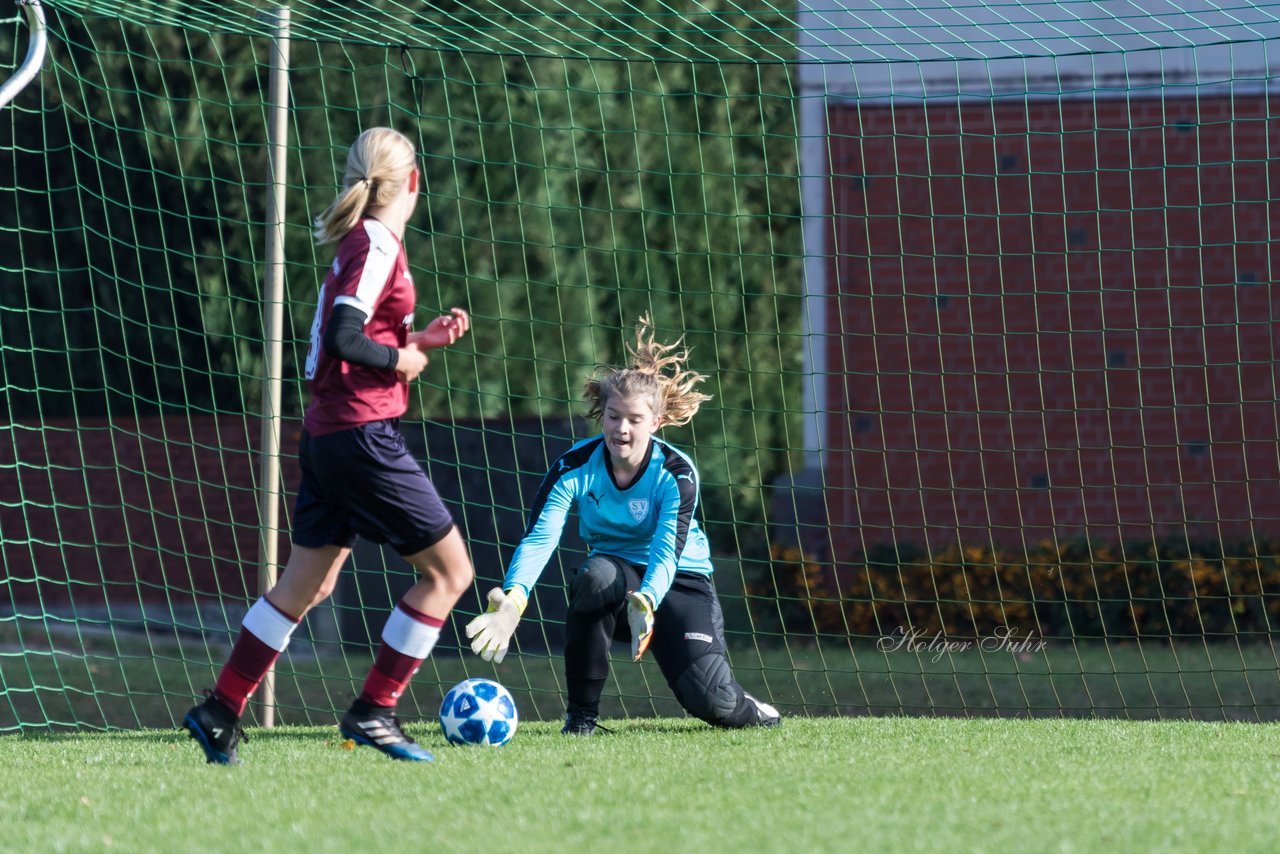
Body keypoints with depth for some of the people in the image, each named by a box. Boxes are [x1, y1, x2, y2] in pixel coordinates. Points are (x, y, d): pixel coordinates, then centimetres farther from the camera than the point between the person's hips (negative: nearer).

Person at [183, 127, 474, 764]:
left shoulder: (359, 242, 13)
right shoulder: (379, 245, -13)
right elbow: (343, 339, -23)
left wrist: (420, 338, 13)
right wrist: (403, 360, -8)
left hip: (326, 436, 9)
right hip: (364, 433, -9)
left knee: (307, 583, 15)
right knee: (450, 569, -2)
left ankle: (220, 711, 17)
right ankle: (373, 712, -1)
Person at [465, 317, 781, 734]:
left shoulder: (676, 473, -18)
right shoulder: (576, 466, -15)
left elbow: (668, 552, -32)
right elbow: (539, 537, -28)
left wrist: (646, 605, -55)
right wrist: (512, 601, -49)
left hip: (679, 580, -1)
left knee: (709, 702, -23)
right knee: (596, 574, -37)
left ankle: (745, 709, 18)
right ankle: (581, 713, -22)